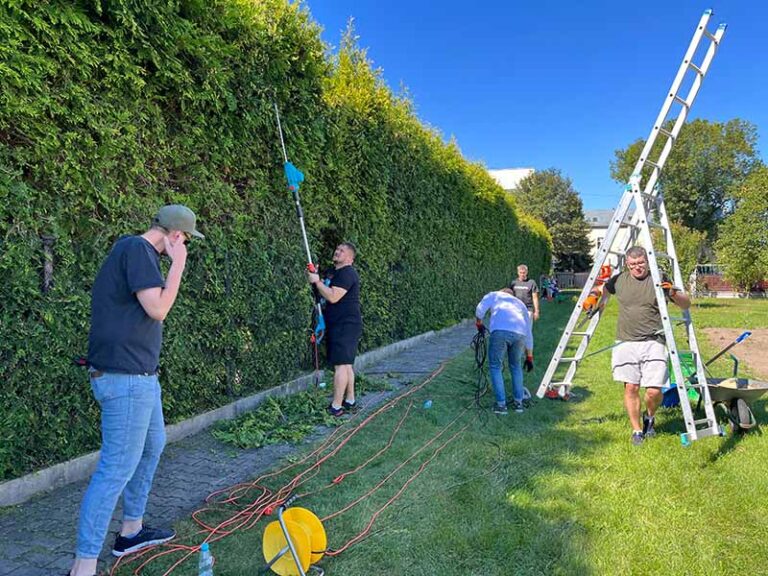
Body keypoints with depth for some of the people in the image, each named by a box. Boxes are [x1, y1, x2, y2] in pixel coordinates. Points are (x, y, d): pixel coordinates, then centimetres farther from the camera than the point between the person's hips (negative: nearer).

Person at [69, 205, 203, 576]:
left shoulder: (135, 250, 14)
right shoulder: (137, 248, -16)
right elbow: (157, 309, -21)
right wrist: (178, 263, -15)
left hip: (139, 375, 11)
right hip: (126, 378, -11)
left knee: (152, 447, 22)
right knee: (117, 468, -4)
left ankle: (131, 531, 37)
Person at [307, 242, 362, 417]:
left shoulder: (347, 273, -14)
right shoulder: (336, 272, 19)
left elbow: (333, 297, -23)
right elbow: (327, 294, 21)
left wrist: (317, 281, -16)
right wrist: (316, 279, 7)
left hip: (345, 326, -11)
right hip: (341, 326, 11)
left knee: (340, 365, -8)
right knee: (346, 364, 14)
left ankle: (336, 407, -4)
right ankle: (350, 401, 23)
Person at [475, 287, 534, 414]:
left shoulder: (494, 295, 30)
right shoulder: (520, 304, 39)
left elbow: (480, 309, 10)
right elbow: (529, 334, 40)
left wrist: (479, 324, 29)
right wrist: (529, 357, 47)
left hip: (500, 331, -4)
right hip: (519, 333, 4)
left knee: (495, 367, 12)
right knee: (516, 366, 24)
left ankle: (501, 404, 11)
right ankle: (518, 402, 28)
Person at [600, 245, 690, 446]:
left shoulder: (659, 280, 1)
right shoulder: (619, 280, 7)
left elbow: (686, 304, 2)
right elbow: (605, 290, 30)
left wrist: (673, 293, -17)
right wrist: (600, 302, 16)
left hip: (653, 343, -2)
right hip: (626, 342, 2)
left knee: (654, 391, -8)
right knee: (631, 388, 1)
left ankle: (649, 418, 24)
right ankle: (636, 431, 16)